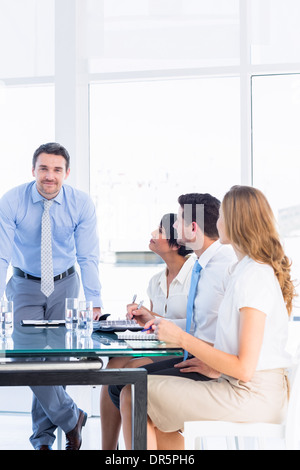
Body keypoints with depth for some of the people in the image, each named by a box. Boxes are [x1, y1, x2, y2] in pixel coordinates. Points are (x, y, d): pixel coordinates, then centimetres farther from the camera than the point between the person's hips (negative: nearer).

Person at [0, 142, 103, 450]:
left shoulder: (81, 204, -14)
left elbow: (88, 257, -13)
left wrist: (94, 301, -24)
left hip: (65, 285, 1)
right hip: (25, 286, 0)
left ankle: (42, 437, 20)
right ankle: (71, 419, 10)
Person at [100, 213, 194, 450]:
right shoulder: (156, 281, 14)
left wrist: (155, 319, -17)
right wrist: (142, 318, -1)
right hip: (159, 350, 7)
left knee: (133, 369, -28)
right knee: (114, 365, -20)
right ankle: (108, 450, -18)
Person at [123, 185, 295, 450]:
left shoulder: (254, 277, -19)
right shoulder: (253, 270, 12)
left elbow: (245, 368, -22)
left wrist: (182, 338, -16)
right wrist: (214, 366, 13)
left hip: (251, 397, -10)